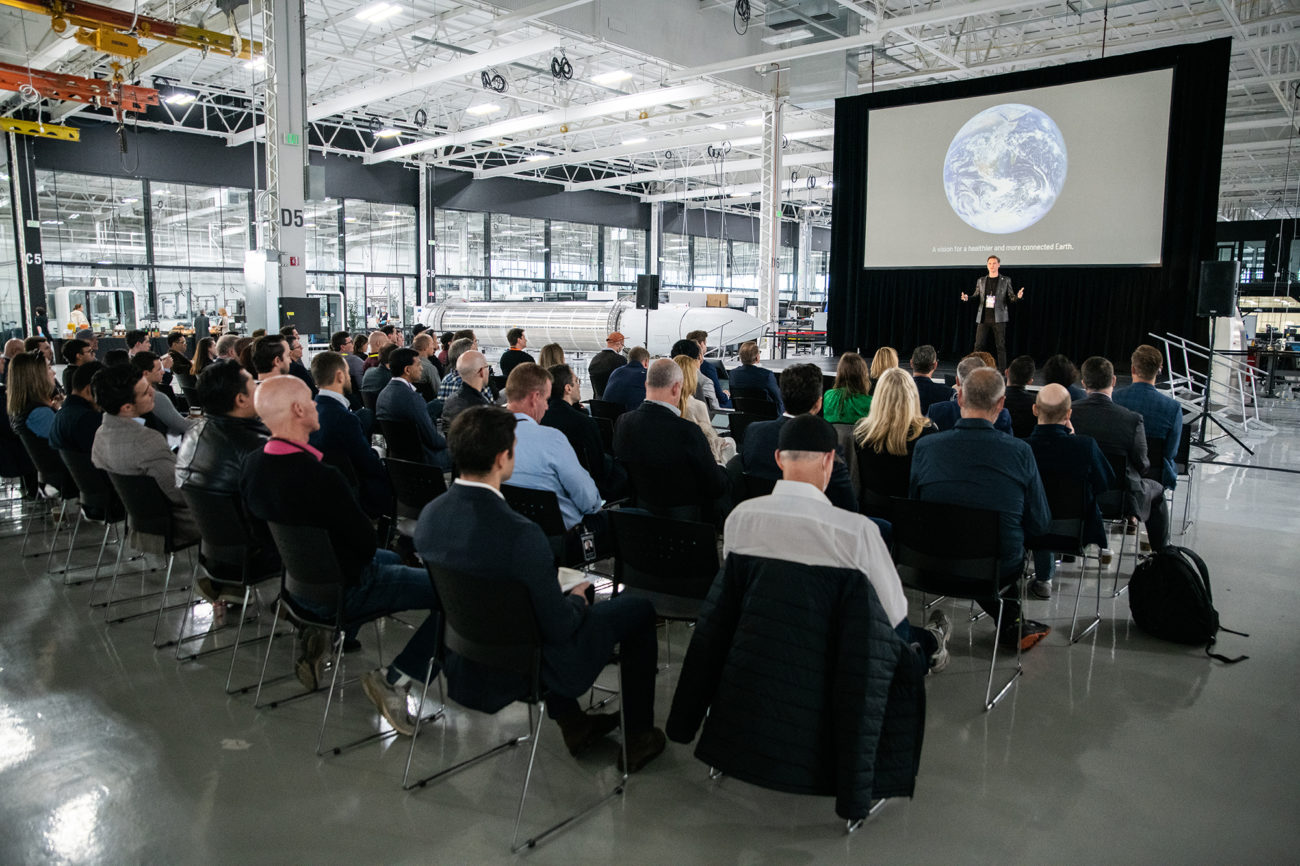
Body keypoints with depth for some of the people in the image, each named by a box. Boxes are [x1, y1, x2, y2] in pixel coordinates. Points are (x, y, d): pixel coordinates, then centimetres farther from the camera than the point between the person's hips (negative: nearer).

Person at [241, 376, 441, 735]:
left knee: (390, 558, 33)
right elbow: (366, 542, -21)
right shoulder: (319, 477, -31)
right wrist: (368, 527, 2)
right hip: (338, 593, -9)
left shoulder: (252, 464, -5)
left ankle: (319, 636, 19)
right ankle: (393, 678, -5)